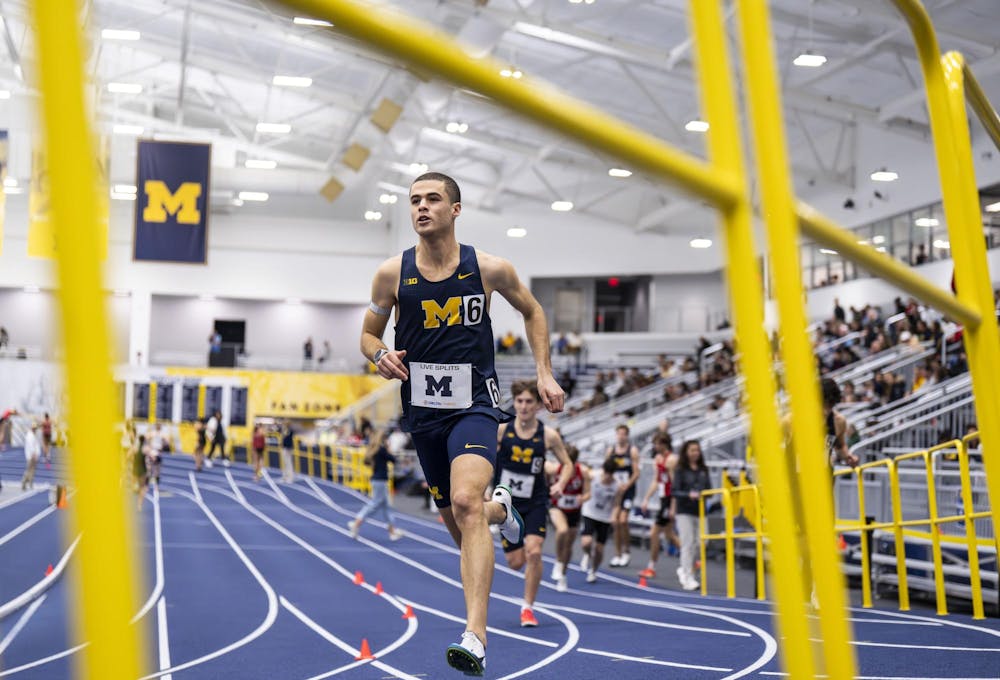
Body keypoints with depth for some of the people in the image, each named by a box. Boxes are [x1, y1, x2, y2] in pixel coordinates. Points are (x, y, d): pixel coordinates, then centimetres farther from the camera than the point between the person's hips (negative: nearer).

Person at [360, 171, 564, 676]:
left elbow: (531, 311, 15)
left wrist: (544, 373, 6)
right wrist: (382, 356, -14)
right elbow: (369, 334, 9)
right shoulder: (392, 273, -2)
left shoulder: (490, 269, -4)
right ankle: (500, 509, 54)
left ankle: (476, 638, -31)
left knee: (466, 502, -27)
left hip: (473, 404, -3)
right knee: (455, 521, 14)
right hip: (422, 410, 4)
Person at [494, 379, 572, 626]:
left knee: (534, 552, -19)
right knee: (516, 562, 3)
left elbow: (567, 464, 6)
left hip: (535, 503, -1)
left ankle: (528, 608, -2)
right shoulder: (501, 430, -7)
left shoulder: (549, 436, -6)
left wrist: (560, 484, -12)